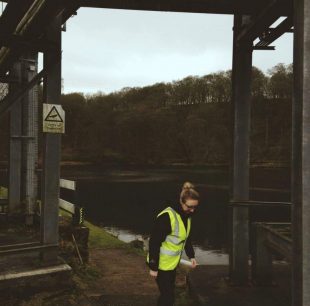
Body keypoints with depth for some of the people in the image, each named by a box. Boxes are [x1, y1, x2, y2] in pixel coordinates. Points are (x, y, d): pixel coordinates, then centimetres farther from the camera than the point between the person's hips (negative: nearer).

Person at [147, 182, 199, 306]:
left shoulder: (187, 216, 2)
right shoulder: (167, 217, -26)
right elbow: (154, 242, -24)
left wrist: (191, 255, 10)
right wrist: (153, 267, -21)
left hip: (173, 262, 8)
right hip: (162, 263, -8)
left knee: (168, 294, 18)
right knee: (168, 296, -5)